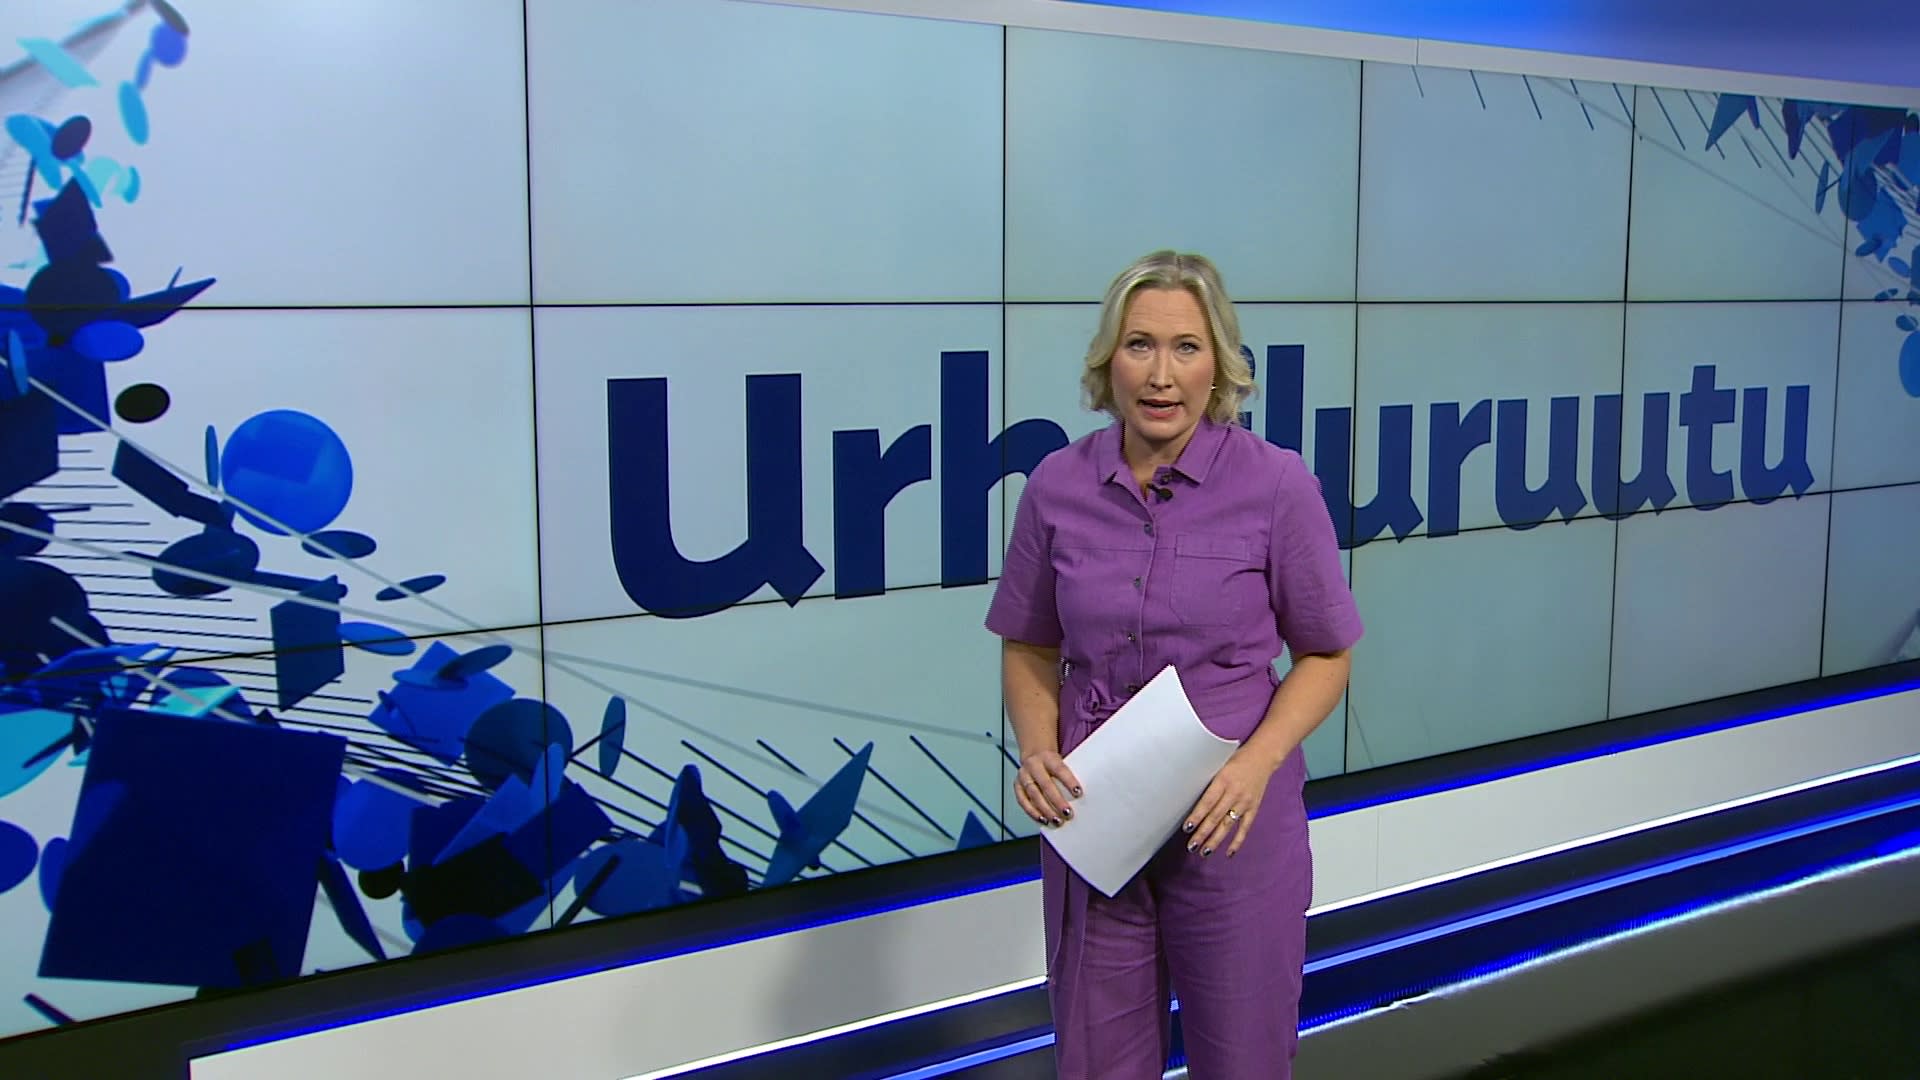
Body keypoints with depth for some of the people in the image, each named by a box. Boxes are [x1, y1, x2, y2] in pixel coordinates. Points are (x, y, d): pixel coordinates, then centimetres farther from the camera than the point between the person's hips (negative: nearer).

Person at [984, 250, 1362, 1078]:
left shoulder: (1276, 484, -11)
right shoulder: (1057, 485, -4)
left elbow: (1325, 653, -3)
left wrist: (1256, 763, -18)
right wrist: (1037, 749, -10)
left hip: (1230, 820, -2)